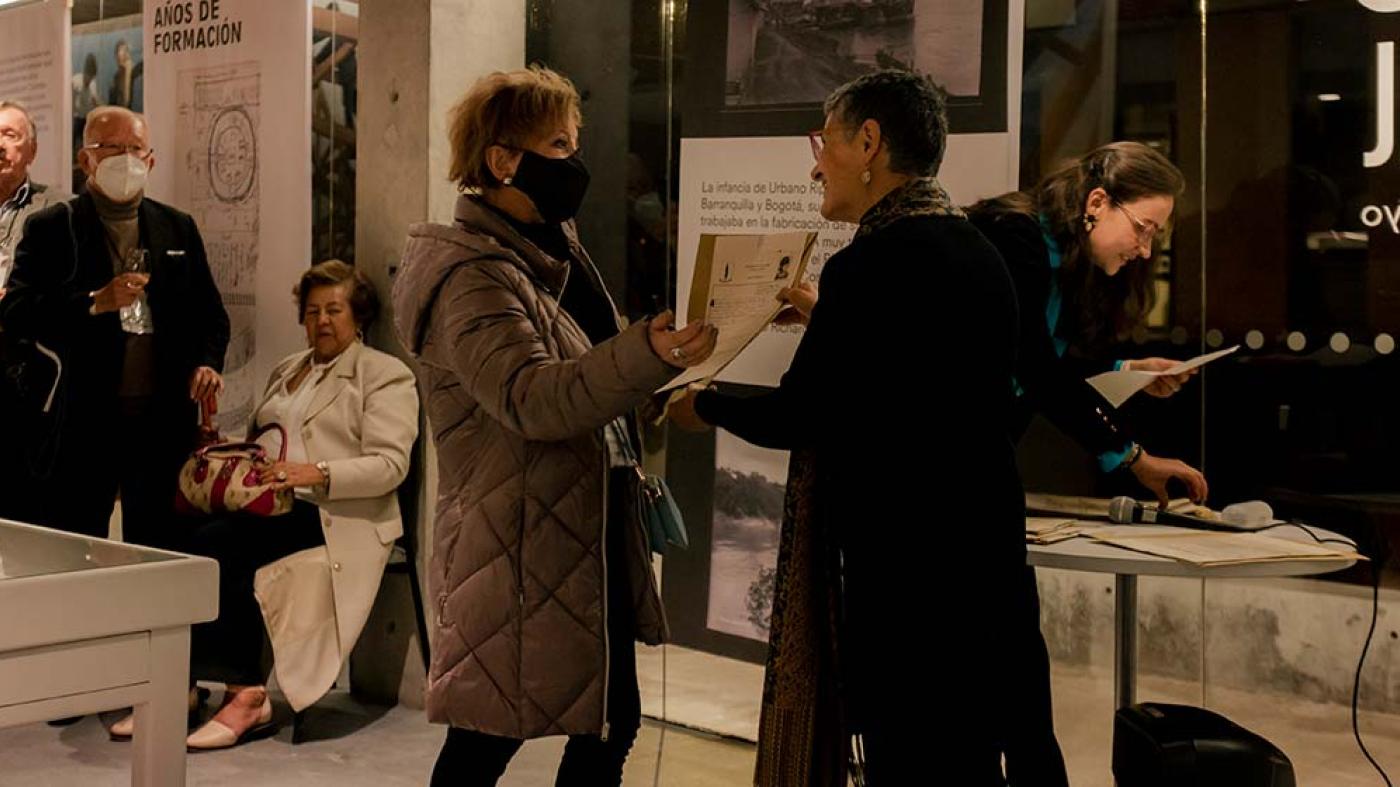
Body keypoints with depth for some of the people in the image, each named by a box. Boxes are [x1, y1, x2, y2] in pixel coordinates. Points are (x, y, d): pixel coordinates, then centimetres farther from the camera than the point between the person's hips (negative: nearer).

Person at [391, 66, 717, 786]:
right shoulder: (473, 275, -16)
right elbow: (530, 397, -30)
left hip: (592, 533, 9)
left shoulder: (551, 252, 14)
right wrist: (647, 353, -42)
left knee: (610, 724, 13)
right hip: (519, 546, -9)